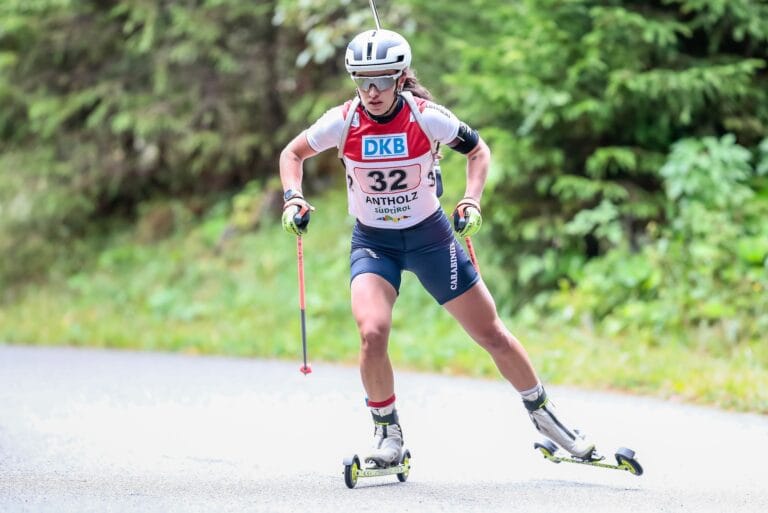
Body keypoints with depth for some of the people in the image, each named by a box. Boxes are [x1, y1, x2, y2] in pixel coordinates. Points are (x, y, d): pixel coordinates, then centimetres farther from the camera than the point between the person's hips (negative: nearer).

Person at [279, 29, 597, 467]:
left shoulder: (427, 118, -17)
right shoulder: (343, 122, -15)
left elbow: (479, 150, 0)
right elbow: (292, 154, 1)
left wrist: (472, 202, -14)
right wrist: (293, 199, -15)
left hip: (430, 236, 0)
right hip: (373, 241, 0)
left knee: (491, 334, 3)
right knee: (372, 332, -25)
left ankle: (541, 410, 26)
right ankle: (388, 433, -4)